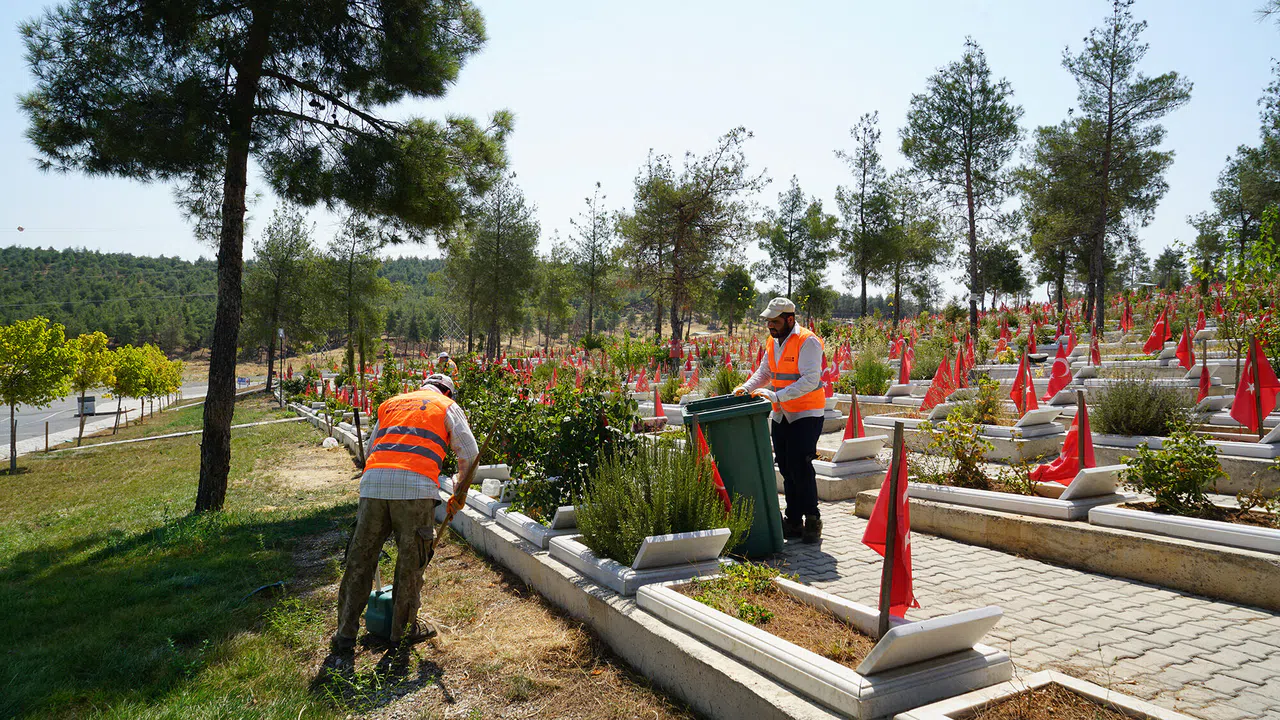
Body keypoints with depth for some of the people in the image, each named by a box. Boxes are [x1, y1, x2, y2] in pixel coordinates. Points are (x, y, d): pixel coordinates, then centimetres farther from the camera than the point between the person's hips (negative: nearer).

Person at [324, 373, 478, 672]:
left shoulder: (391, 403, 29)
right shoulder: (448, 407, 16)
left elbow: (368, 449, 29)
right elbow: (469, 454, 10)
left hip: (373, 480, 4)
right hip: (416, 484, -4)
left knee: (359, 562, 8)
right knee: (411, 561, 10)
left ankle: (344, 643, 12)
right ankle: (403, 630, 24)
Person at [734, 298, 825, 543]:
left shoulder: (808, 341, -15)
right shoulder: (772, 342, 10)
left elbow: (810, 380, -24)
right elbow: (765, 372, 20)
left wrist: (777, 395, -32)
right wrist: (747, 387, 1)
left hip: (806, 414, -7)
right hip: (780, 415, 8)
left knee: (800, 467, -10)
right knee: (786, 469, 10)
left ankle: (812, 520, 6)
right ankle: (794, 522, 19)